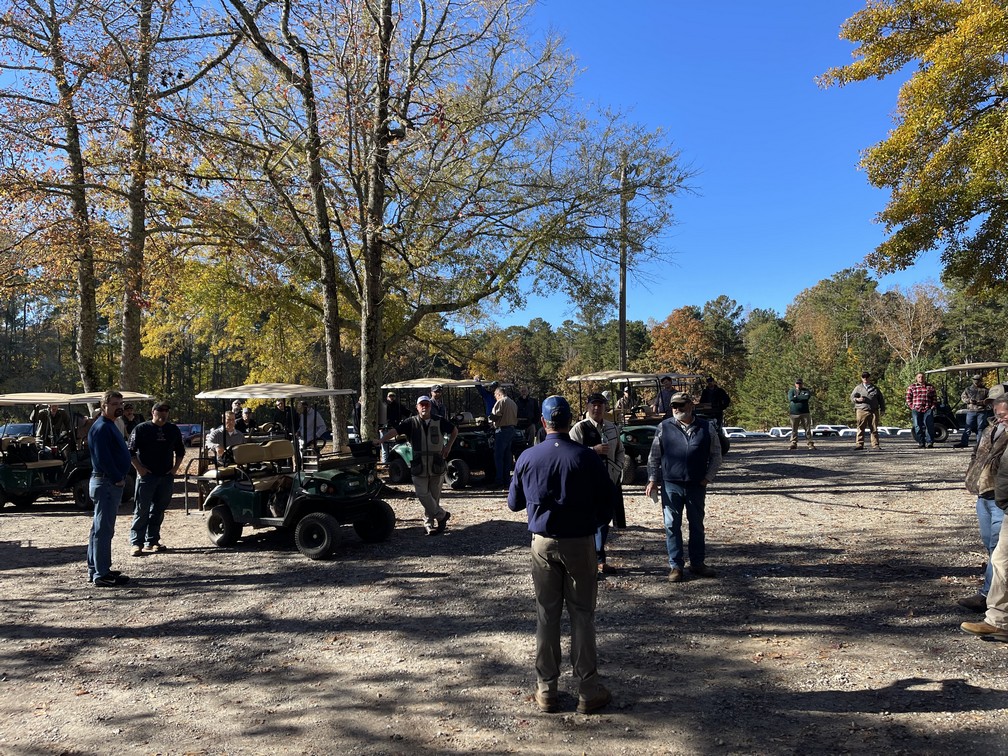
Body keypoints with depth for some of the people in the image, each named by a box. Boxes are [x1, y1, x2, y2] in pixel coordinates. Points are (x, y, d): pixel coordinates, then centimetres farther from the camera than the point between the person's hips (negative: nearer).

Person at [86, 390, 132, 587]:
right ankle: (101, 575, -2)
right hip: (106, 483, -11)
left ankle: (95, 569, 26)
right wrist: (117, 479, -17)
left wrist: (119, 478, 12)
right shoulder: (101, 427, -15)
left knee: (100, 528, 16)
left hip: (110, 482, 11)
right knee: (103, 530, -7)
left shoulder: (109, 426, 17)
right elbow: (103, 458, -23)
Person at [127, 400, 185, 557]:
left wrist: (175, 468, 7)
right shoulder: (141, 429, -3)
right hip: (146, 476, -4)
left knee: (158, 510, 9)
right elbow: (130, 451, -3)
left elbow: (180, 451, 18)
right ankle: (136, 542, 2)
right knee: (141, 510, -3)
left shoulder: (173, 430, 9)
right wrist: (139, 468, -9)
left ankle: (152, 541, 18)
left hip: (167, 477, 4)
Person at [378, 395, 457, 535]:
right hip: (419, 466, -1)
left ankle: (429, 523, 19)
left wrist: (448, 446, 8)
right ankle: (442, 515, 6)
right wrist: (380, 440, -28)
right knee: (422, 494, -9)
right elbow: (394, 431, -13)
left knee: (434, 496, 6)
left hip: (437, 466, 1)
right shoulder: (411, 422, -1)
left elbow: (454, 431, 19)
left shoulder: (440, 422, 3)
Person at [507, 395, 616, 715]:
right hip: (580, 543, -1)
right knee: (582, 615, 8)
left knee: (546, 616, 11)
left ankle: (546, 690, 18)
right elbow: (608, 502, -3)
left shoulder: (527, 458, -4)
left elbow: (513, 503, 7)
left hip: (543, 543, 2)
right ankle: (588, 691, 13)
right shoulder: (587, 458, -10)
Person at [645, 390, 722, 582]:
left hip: (697, 485, 1)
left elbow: (716, 455, 7)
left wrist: (707, 478, -1)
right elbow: (654, 456, 3)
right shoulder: (664, 427, 0)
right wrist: (652, 480, -3)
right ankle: (675, 565, 13)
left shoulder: (706, 428, 1)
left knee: (697, 525, 12)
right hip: (671, 485, -1)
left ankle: (697, 563, 26)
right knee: (672, 526, 3)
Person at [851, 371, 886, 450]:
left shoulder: (875, 388, 16)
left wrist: (882, 409, 12)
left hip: (874, 411, 2)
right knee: (861, 428, -4)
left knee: (874, 429, 2)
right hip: (862, 411, -2)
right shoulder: (858, 388, 11)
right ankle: (859, 444, -1)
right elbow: (852, 397, 10)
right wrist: (857, 399, -12)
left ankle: (875, 445, 6)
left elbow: (881, 399, 19)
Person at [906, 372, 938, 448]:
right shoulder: (911, 387, 13)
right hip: (916, 410, 0)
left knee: (929, 426, -8)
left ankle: (930, 442, -5)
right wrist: (912, 407, -2)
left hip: (928, 410, 0)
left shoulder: (930, 387, 15)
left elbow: (935, 398, 15)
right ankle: (921, 443, 1)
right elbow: (908, 398, 9)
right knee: (918, 427, -4)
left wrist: (933, 406, 1)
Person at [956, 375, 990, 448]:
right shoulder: (968, 389, 11)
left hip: (981, 412, -1)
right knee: (968, 427, -1)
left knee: (980, 428, 4)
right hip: (970, 411, 1)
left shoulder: (985, 390, 6)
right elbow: (963, 397, 10)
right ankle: (964, 443, 0)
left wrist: (980, 402, -16)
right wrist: (969, 400, -9)